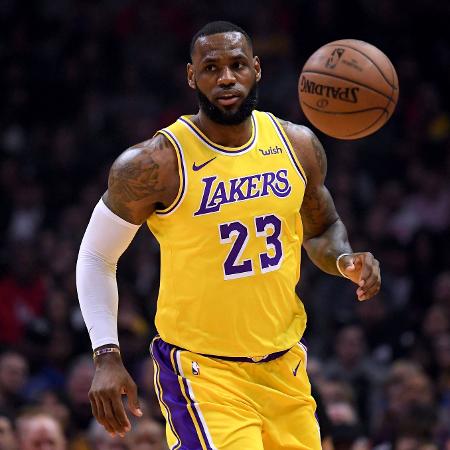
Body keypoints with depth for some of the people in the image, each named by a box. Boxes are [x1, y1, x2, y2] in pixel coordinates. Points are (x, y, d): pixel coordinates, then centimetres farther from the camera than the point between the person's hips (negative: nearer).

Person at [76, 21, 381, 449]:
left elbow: (321, 229, 20)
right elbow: (96, 257, -2)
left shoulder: (297, 146, 2)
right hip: (202, 372, -5)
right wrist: (107, 357, -10)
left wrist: (345, 260, -4)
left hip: (284, 366, 6)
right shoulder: (157, 164, -13)